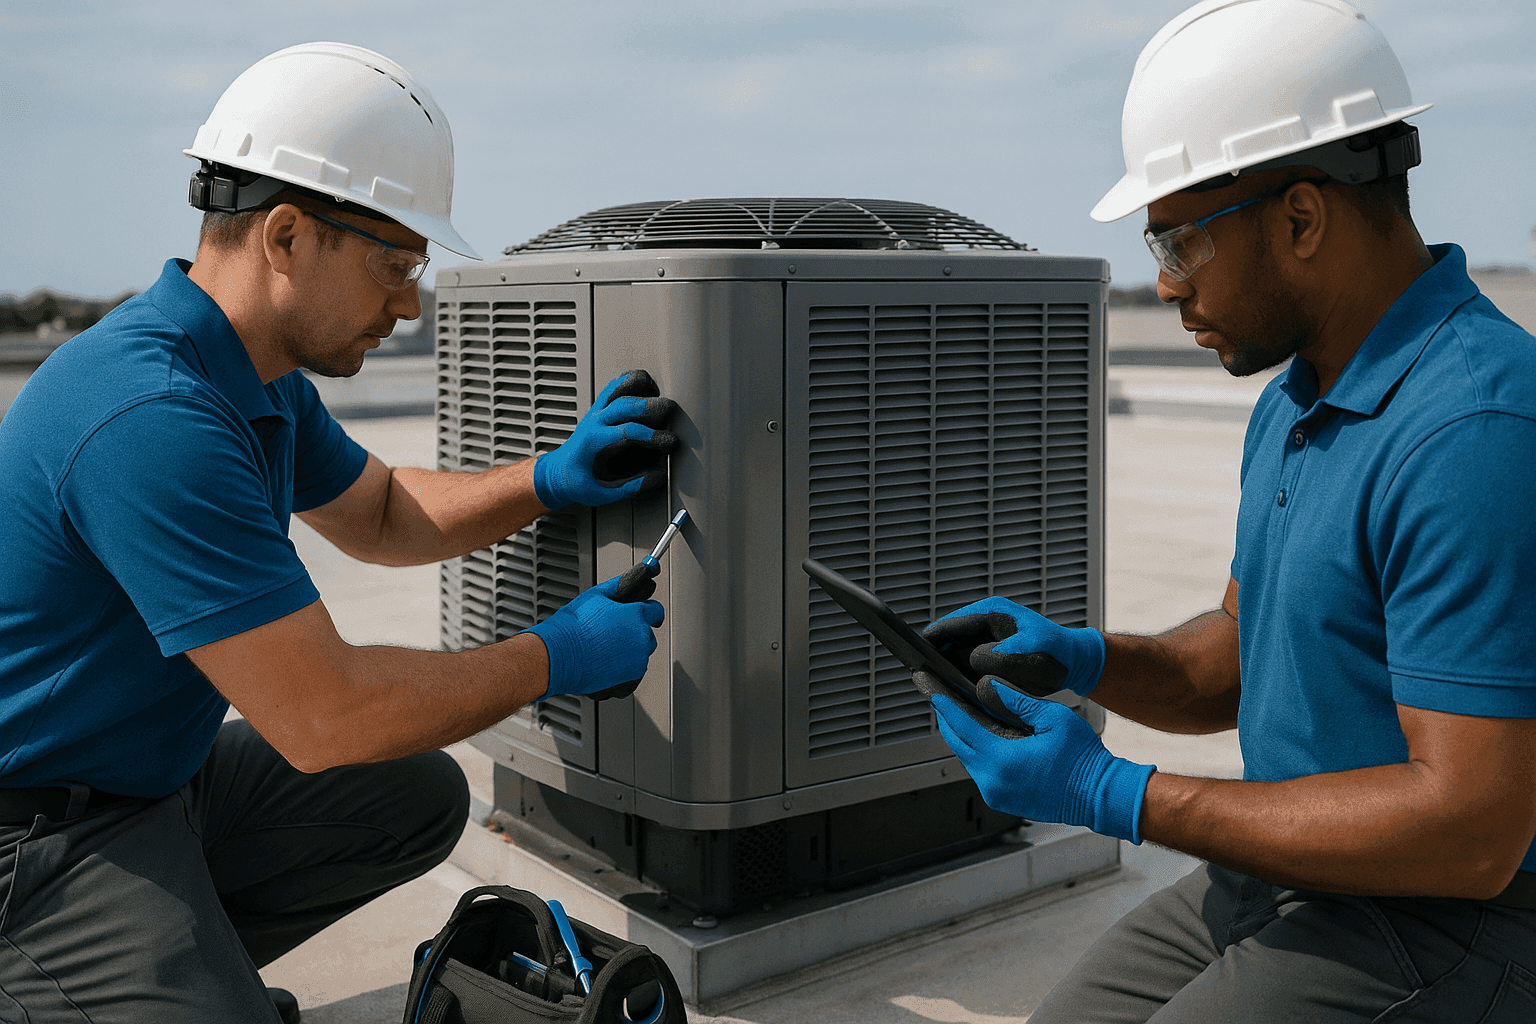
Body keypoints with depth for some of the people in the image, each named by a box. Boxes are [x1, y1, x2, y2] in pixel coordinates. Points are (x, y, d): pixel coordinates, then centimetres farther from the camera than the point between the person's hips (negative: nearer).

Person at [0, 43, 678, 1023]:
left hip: (164, 775, 10)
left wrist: (553, 481, 3)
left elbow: (381, 513, 20)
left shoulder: (262, 372, 2)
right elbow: (324, 716, -29)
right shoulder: (151, 418, -30)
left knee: (420, 797, 13)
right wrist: (553, 659, -16)